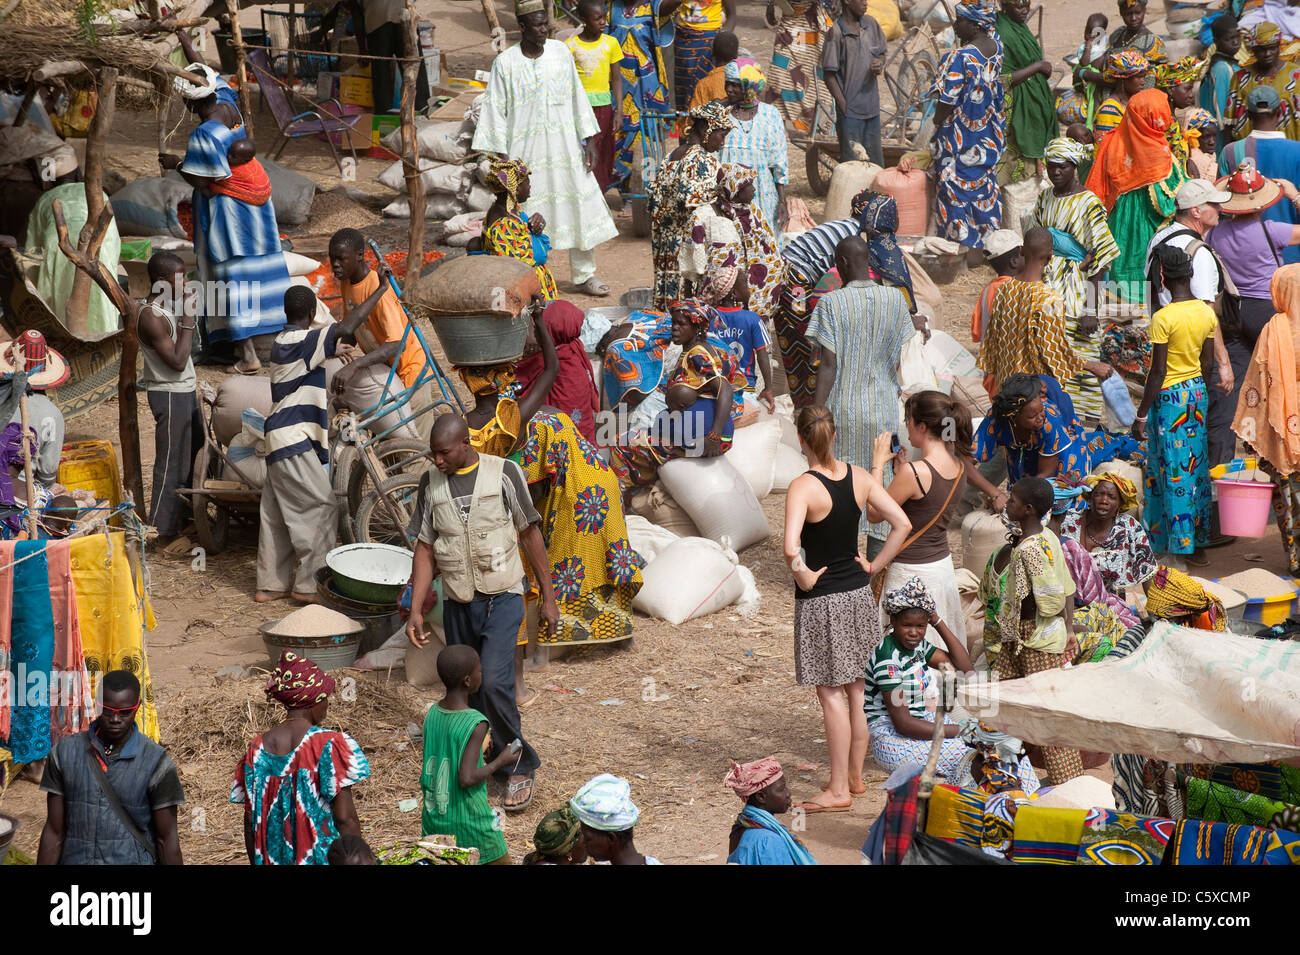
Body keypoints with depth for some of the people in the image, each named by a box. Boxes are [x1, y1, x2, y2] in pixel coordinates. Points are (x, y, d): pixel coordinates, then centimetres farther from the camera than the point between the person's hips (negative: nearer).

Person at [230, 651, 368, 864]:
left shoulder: (258, 749, 0)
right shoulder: (329, 745, -14)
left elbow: (251, 822, 4)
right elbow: (345, 818, -14)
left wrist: (257, 862, 15)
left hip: (273, 859, 5)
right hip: (322, 858, -5)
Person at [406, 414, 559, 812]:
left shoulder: (503, 473, -5)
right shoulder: (431, 483, 4)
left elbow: (530, 533, 1)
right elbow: (425, 548, 7)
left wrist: (547, 597, 2)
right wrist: (415, 610, 0)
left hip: (501, 596, -4)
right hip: (457, 602, 4)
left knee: (493, 681, -18)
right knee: (468, 691, 6)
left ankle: (520, 767, -4)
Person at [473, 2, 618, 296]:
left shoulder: (561, 52, 3)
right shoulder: (505, 63, -6)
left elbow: (577, 97, 9)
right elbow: (496, 111, -3)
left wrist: (589, 140, 6)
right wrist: (502, 158, -8)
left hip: (565, 149, 3)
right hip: (525, 152, -3)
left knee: (580, 206, 5)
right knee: (525, 215, -1)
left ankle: (584, 275, 18)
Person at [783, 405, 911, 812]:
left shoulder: (803, 487, -20)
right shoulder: (859, 477, -2)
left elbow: (791, 548, -33)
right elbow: (902, 525, -3)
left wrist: (803, 577, -15)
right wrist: (874, 565, 4)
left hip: (821, 601, -6)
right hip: (859, 593, 6)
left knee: (831, 694, 1)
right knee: (856, 689, 17)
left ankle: (838, 790, 7)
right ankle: (855, 775, 29)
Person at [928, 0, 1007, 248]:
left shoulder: (961, 57, -26)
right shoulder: (996, 46, -4)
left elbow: (948, 100, -20)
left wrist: (937, 123, -5)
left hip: (961, 134, -8)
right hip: (989, 135, 8)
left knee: (957, 189, 4)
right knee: (984, 183, 21)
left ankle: (963, 240, 8)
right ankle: (989, 234, 29)